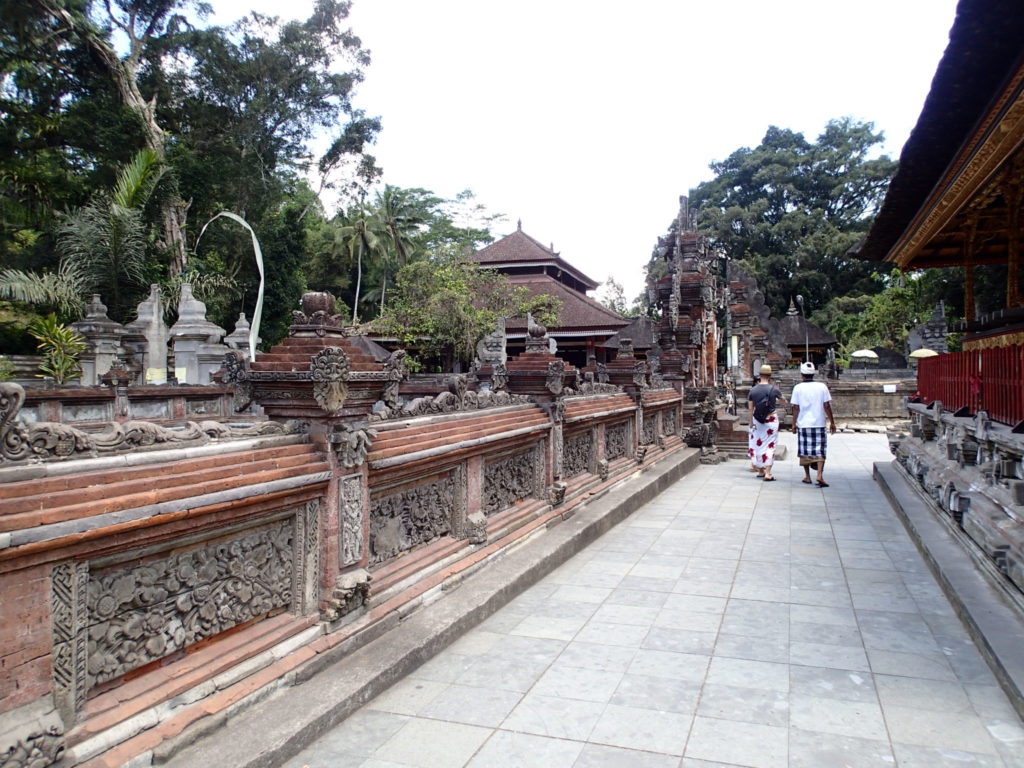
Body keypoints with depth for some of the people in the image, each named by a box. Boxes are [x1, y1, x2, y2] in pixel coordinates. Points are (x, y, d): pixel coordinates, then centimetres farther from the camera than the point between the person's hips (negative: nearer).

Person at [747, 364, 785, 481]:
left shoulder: (753, 390, -3)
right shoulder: (773, 389, -9)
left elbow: (750, 408, 2)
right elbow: (784, 402, 5)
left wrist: (751, 422, 10)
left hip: (757, 420, 3)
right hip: (771, 419, -2)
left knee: (758, 444, 14)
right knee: (770, 445, 2)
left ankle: (760, 470, 23)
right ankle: (768, 473, -2)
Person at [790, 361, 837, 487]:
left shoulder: (798, 388, -3)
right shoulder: (822, 386, -1)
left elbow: (796, 408, -3)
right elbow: (827, 406, -2)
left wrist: (794, 423, 6)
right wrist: (832, 422, 6)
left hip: (803, 424, 0)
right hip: (819, 423, 0)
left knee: (805, 451, 11)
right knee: (820, 451, 3)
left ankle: (807, 476, 16)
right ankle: (820, 475, -13)